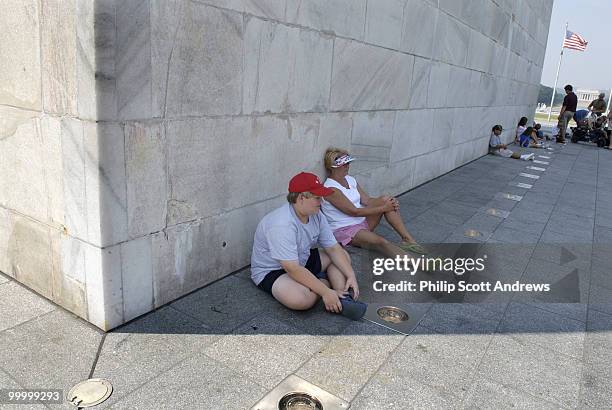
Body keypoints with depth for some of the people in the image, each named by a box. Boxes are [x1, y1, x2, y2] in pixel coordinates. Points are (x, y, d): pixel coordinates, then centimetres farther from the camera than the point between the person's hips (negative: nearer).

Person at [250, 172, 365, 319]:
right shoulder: (282, 225, -34)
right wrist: (326, 292, -34)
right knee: (303, 299, -36)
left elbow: (333, 248, -3)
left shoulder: (316, 215, -8)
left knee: (343, 256, 4)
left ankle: (343, 298, -14)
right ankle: (324, 281, -5)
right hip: (271, 270, -9)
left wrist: (351, 276, -15)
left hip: (302, 260, 9)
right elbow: (293, 269, -36)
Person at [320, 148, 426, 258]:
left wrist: (390, 203, -15)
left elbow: (367, 200, 3)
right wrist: (383, 208, -18)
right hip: (344, 230, -8)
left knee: (385, 200, -11)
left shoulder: (349, 179, 7)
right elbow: (354, 212, -21)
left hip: (361, 221, 8)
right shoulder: (331, 188, -19)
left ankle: (408, 239, -13)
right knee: (381, 242, -30)